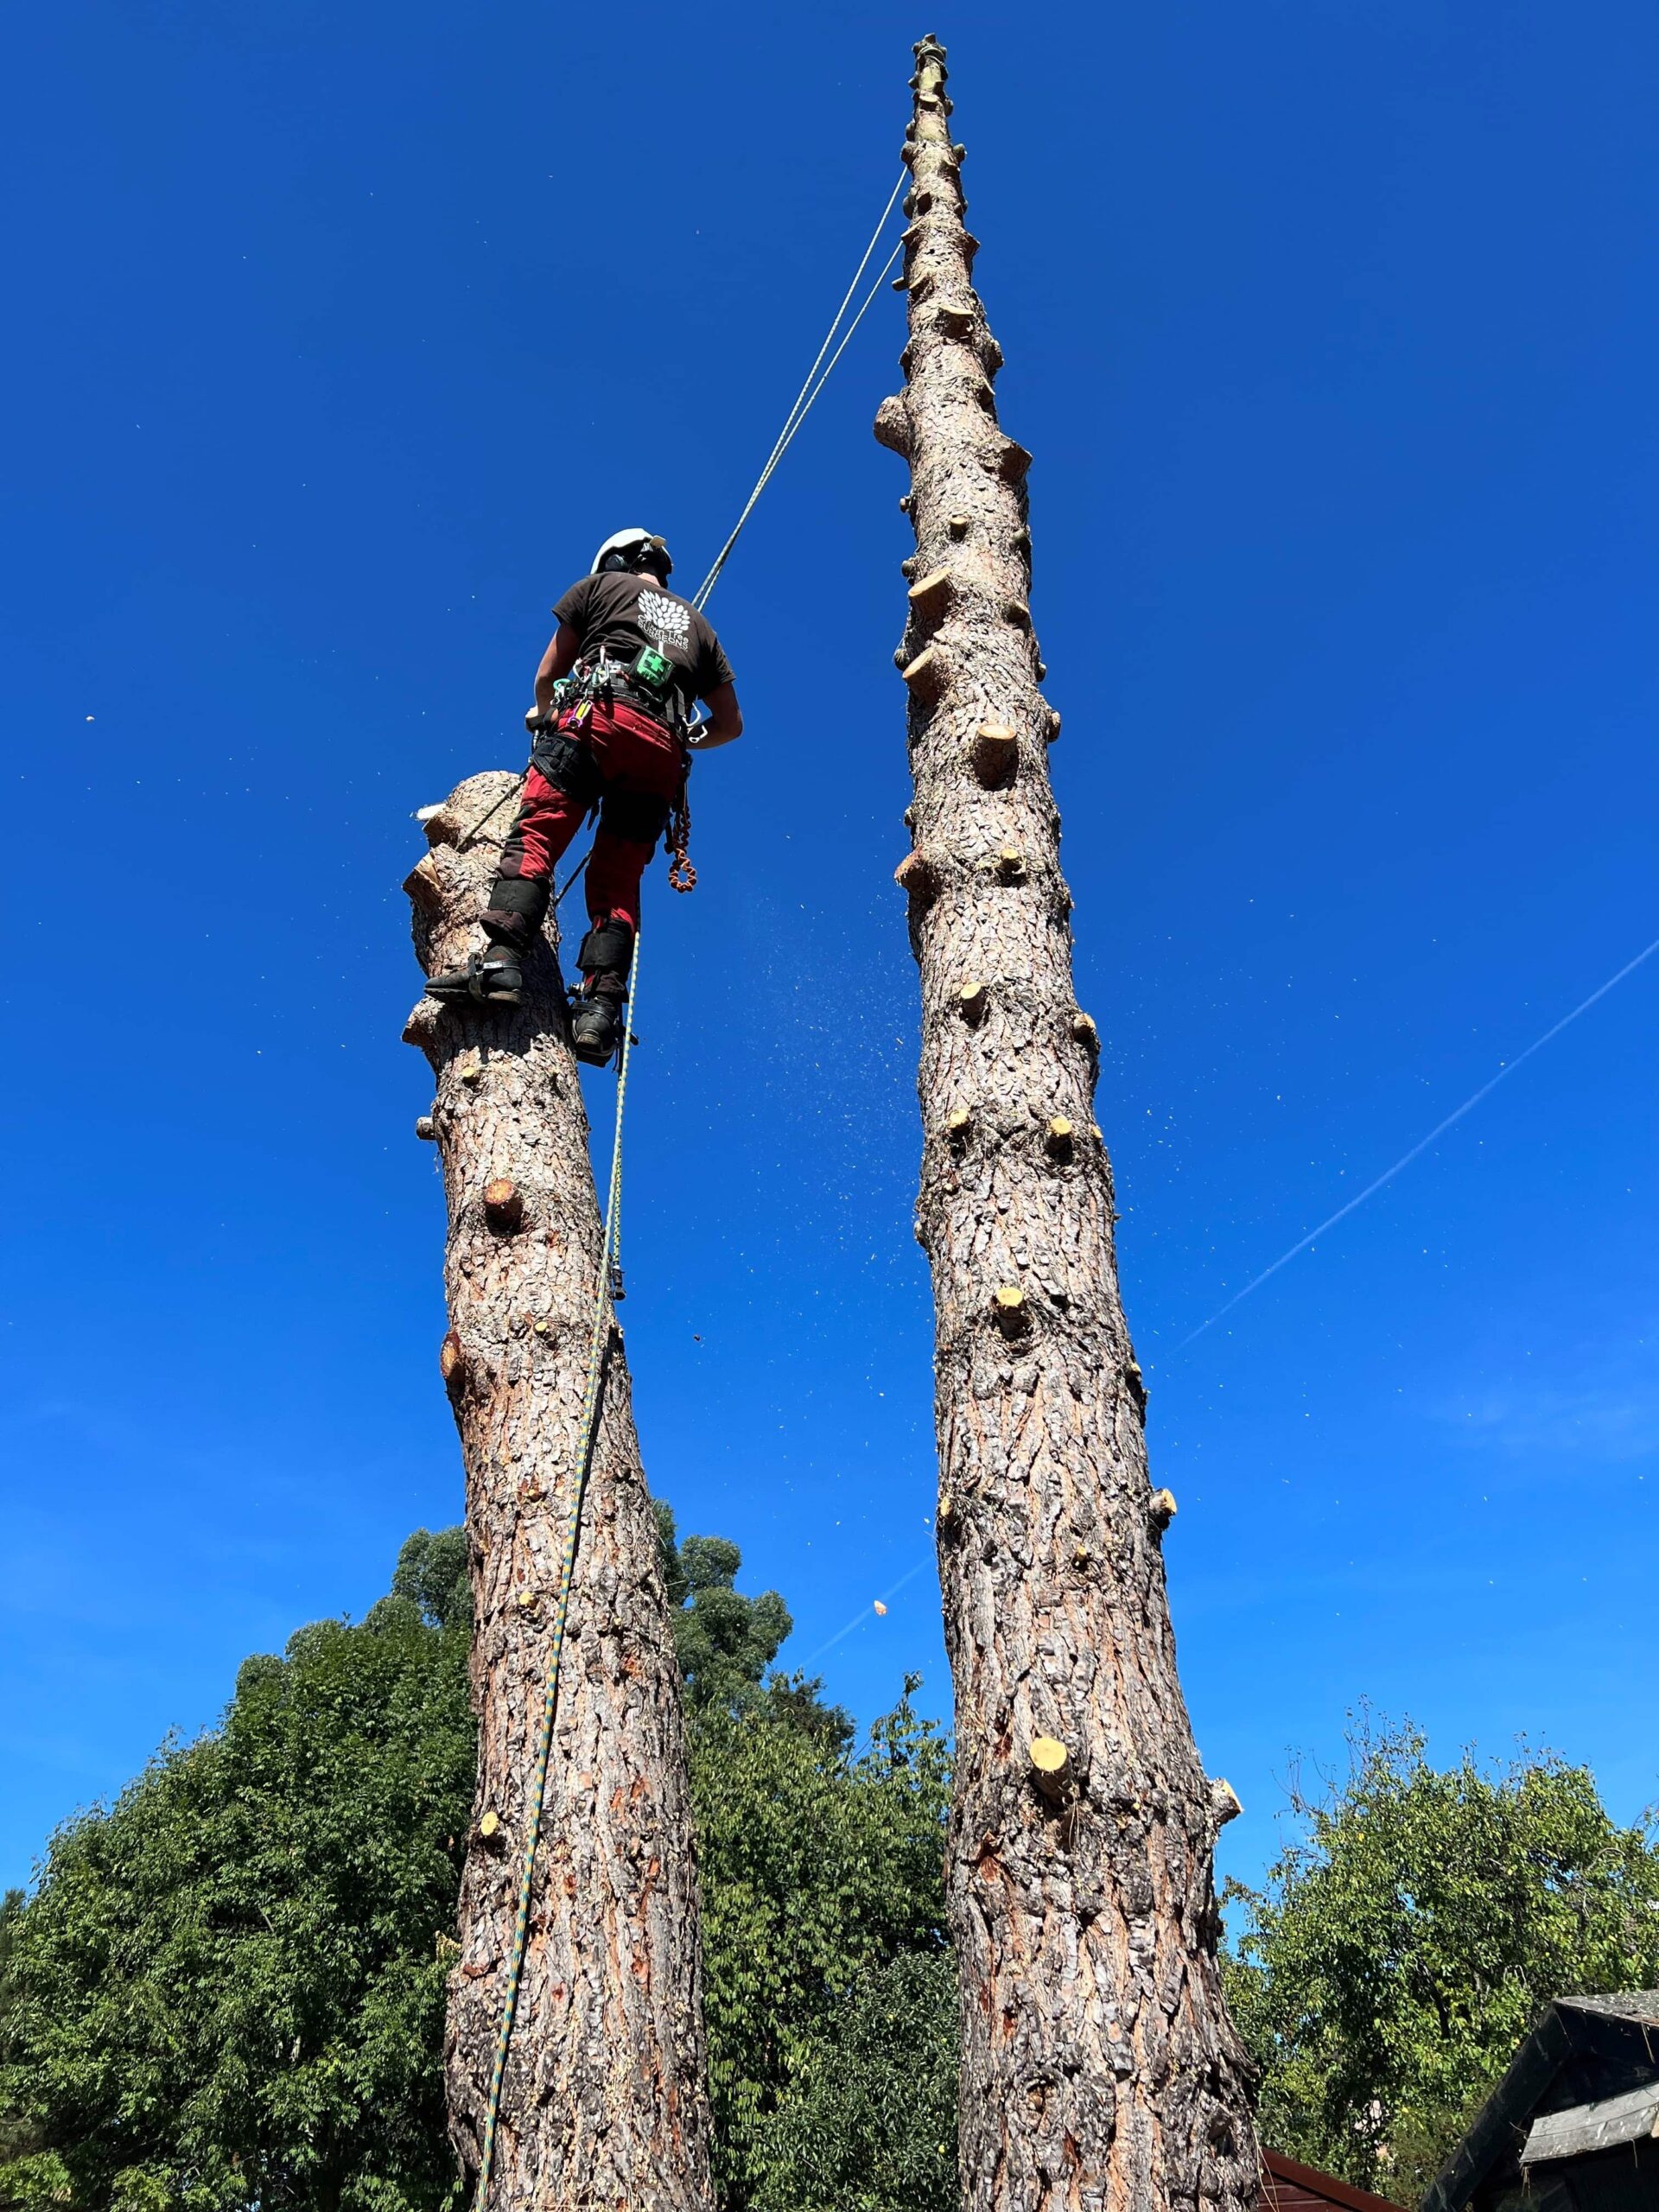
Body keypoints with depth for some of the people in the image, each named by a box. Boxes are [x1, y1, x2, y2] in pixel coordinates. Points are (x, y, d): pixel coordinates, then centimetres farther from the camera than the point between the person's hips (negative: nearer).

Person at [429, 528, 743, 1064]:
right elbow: (731, 722, 32)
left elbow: (546, 677, 19)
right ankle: (601, 1009, -16)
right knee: (617, 881, 1)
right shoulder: (696, 624, 34)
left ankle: (500, 960, -34)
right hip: (662, 752, 4)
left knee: (535, 838, -12)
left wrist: (546, 722, 34)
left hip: (597, 720, -4)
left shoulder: (601, 585, 24)